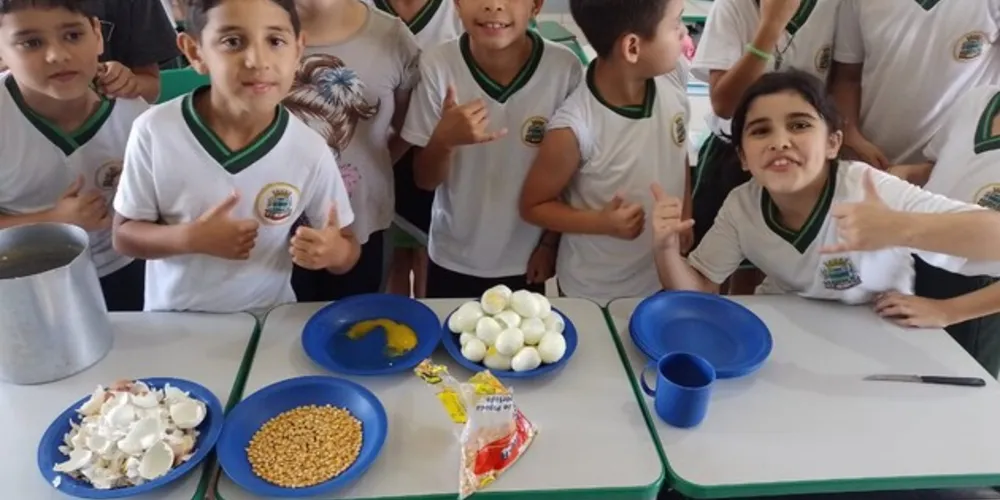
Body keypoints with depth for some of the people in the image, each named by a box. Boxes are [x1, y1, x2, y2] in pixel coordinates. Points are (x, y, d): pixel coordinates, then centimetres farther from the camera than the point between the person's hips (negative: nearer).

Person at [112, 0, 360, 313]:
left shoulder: (311, 151, -14)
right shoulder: (154, 132, -14)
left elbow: (347, 250, -4)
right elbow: (124, 235, -4)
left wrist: (336, 252, -26)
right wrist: (190, 238, -22)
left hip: (268, 319, 1)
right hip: (173, 319, -1)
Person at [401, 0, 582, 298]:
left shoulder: (564, 69, -18)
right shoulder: (437, 65, -17)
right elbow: (425, 181, -10)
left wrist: (550, 242, 3)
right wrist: (444, 140, -29)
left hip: (525, 262, 0)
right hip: (452, 260, 0)